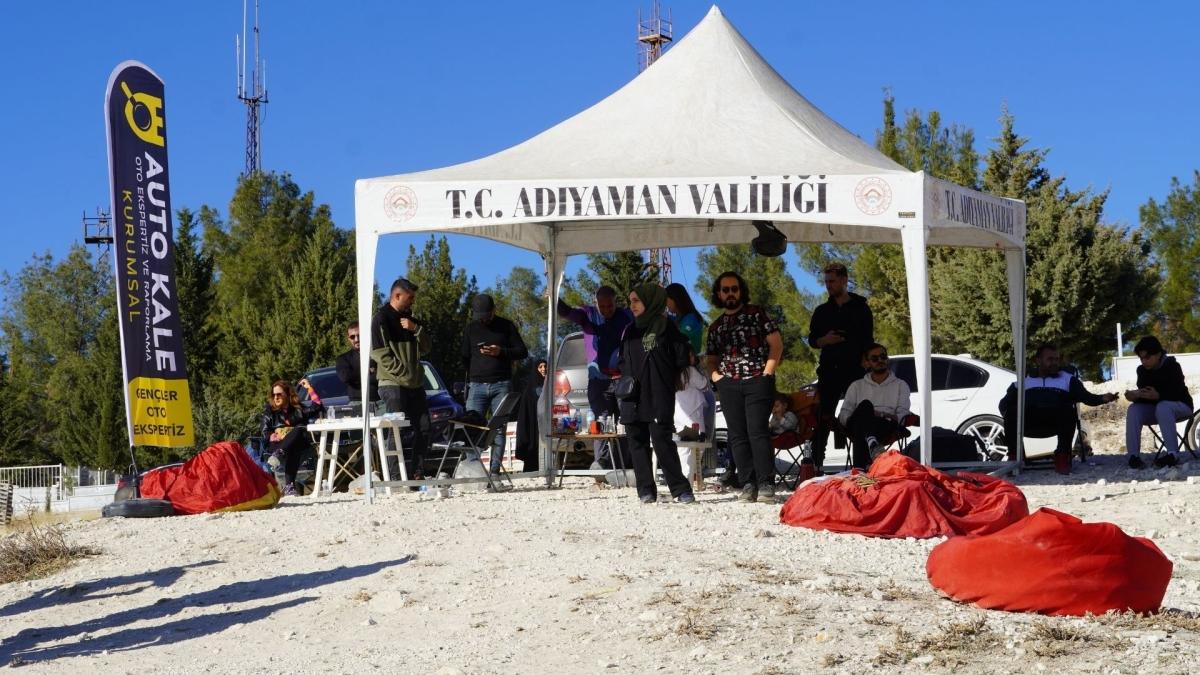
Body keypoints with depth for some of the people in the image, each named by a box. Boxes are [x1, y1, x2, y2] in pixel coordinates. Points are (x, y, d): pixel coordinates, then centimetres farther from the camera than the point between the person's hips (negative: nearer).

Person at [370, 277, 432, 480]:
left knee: (423, 428, 6)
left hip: (416, 384, 8)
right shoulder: (381, 319, -5)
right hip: (393, 384, -8)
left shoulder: (409, 319, 18)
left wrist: (416, 329, -4)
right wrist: (403, 373, -16)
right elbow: (379, 353, -13)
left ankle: (415, 472, 13)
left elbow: (426, 347, 15)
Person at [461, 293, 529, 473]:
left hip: (501, 385, -1)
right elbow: (465, 358, 19)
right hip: (477, 385, 1)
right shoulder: (471, 328, 13)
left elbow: (522, 352, 7)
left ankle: (495, 470, 0)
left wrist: (501, 352, -8)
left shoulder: (506, 326, 8)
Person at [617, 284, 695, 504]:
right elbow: (621, 360, 23)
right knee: (637, 442, 3)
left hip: (658, 397, -6)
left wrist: (665, 379, 3)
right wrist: (625, 380, 5)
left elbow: (682, 358, -2)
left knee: (662, 440, -12)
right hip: (632, 397, 6)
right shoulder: (631, 330, 18)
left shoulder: (666, 326, 0)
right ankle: (646, 490, 6)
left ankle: (680, 488, -8)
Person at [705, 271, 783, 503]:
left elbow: (776, 343, 1)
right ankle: (748, 484, 2)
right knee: (738, 436, 0)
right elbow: (712, 359, 23)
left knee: (757, 432, -13)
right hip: (729, 385, 5)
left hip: (758, 381, -4)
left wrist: (767, 372, -8)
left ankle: (766, 484, -12)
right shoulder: (716, 326, 19)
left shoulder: (756, 313, 6)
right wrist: (716, 376, 3)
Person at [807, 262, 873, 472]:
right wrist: (824, 340, -7)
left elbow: (868, 342, 5)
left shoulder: (861, 308, 6)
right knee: (822, 419, -3)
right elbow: (812, 340, 15)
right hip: (829, 370, 2)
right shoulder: (822, 311, 14)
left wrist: (865, 366, -5)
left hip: (855, 370, -2)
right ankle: (815, 462, -2)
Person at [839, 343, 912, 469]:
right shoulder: (857, 386, 28)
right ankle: (872, 445, -65)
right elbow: (844, 415, 16)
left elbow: (902, 416, 9)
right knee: (865, 405, -36)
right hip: (859, 427, 1)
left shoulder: (900, 385, 25)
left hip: (885, 427, -1)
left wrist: (881, 415, -11)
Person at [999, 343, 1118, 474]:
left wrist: (1103, 398, -12)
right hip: (1028, 420, 0)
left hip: (1055, 420, 0)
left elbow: (1086, 397, 10)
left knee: (1068, 411, -32)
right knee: (1012, 412, -31)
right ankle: (1013, 456, -20)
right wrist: (1009, 415, -8)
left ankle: (1062, 457, -21)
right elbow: (1004, 404, 16)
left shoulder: (1067, 379, 27)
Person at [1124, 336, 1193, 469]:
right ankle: (1133, 455, -30)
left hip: (1180, 406, -5)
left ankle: (1172, 454, -42)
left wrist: (1157, 396, -44)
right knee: (1134, 409, -23)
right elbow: (1143, 394, -8)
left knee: (1163, 407, -39)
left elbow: (1177, 394, -27)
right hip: (1156, 409, 5)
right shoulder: (1142, 370, -2)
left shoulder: (1172, 367, -18)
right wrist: (1134, 395, -32)